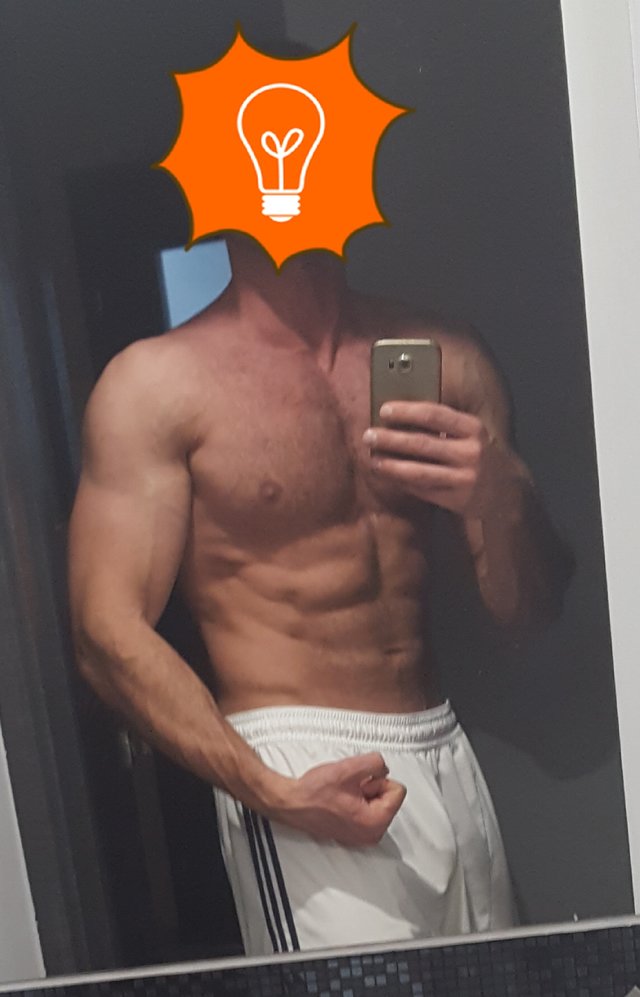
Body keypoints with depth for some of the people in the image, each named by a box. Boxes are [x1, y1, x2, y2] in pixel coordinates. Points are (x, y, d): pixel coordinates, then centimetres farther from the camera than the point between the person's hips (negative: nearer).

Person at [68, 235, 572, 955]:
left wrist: (498, 501, -14)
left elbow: (528, 610, 8)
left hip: (452, 755, 5)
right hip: (297, 768, -4)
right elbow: (110, 636, -11)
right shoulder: (156, 380, -4)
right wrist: (273, 792, -23)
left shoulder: (446, 358, 8)